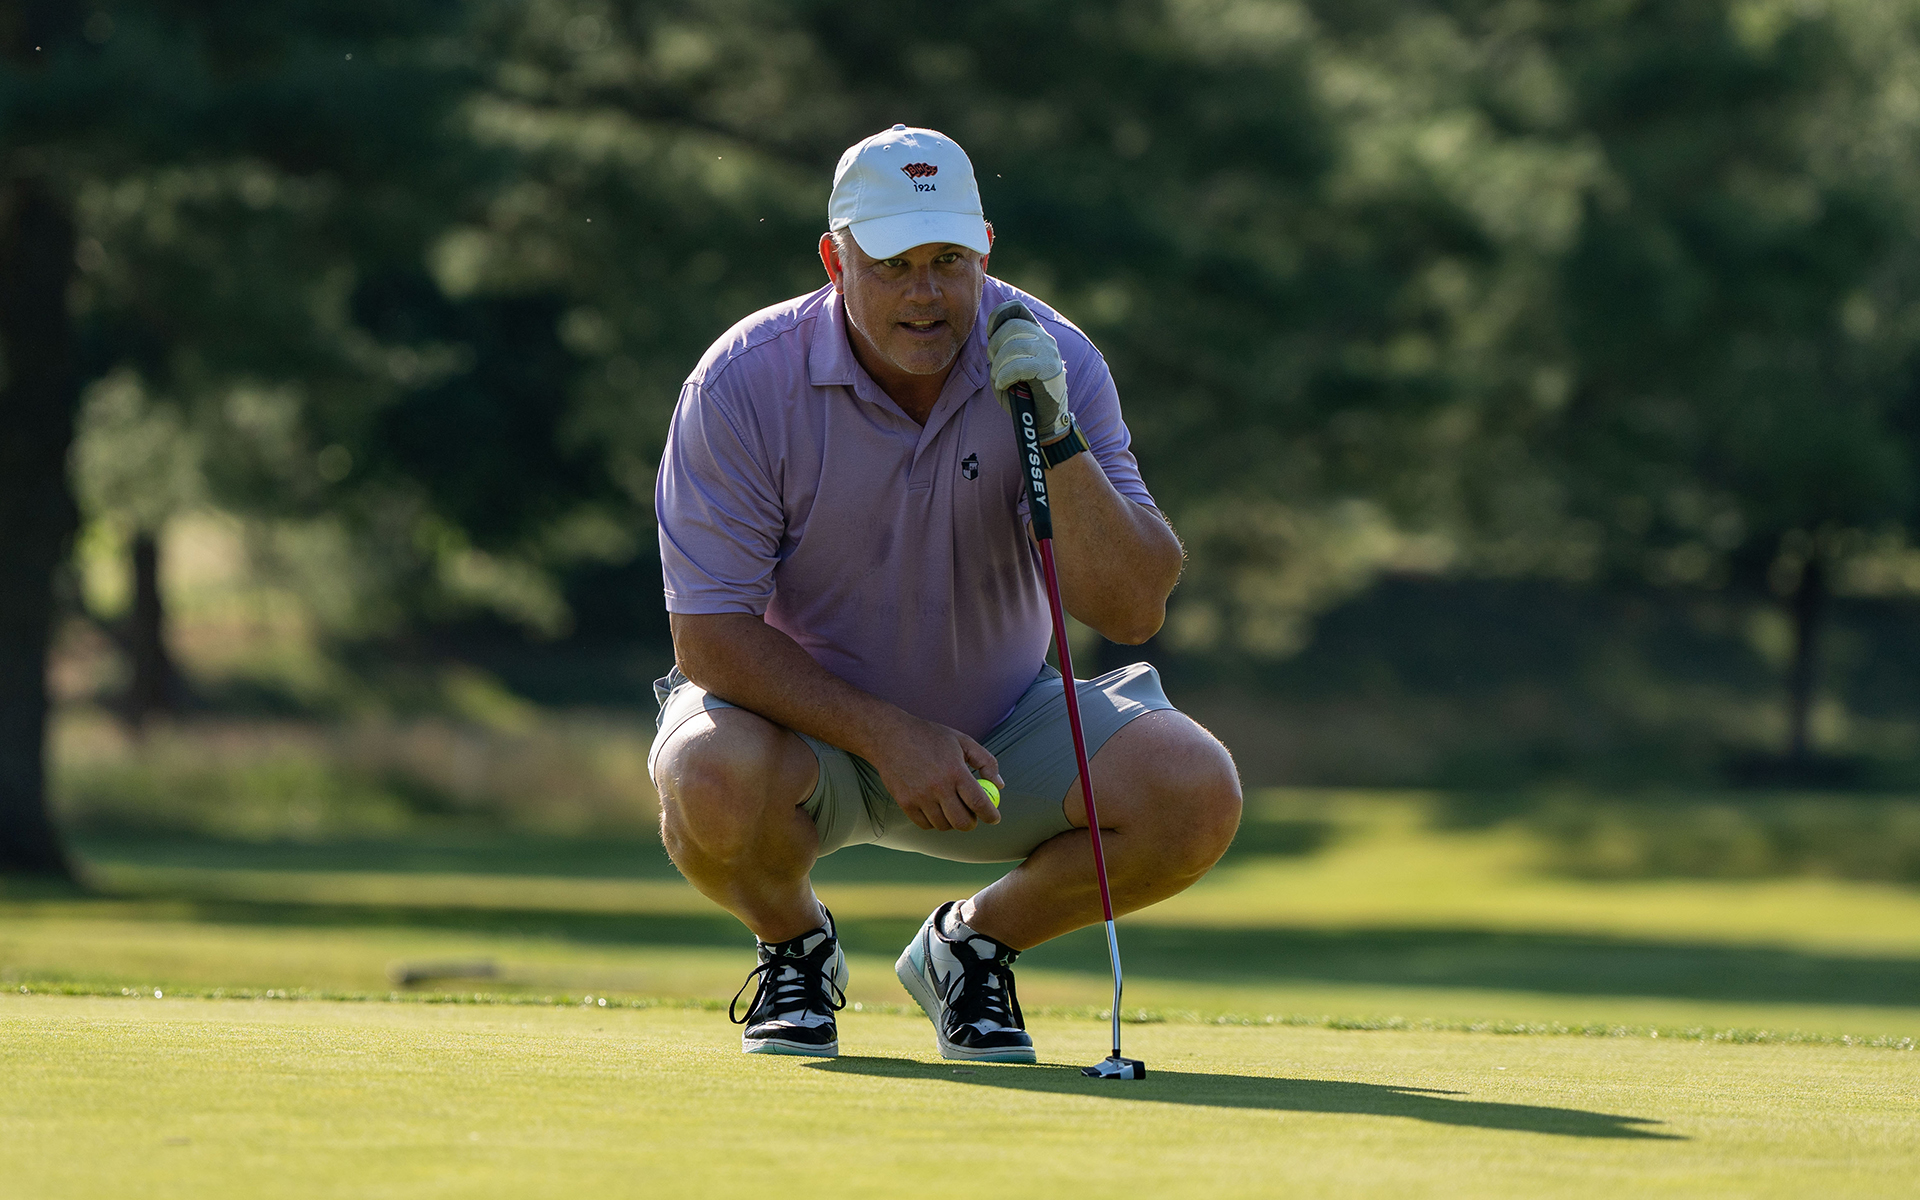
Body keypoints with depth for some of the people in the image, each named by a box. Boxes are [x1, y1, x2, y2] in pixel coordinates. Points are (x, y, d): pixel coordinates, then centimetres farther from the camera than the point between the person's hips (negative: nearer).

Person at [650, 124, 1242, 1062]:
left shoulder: (1055, 362, -13)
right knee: (713, 781, -38)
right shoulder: (744, 383, -19)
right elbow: (709, 634, -19)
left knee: (1195, 793, -23)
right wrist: (887, 737, -27)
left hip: (1001, 725, 2)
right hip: (809, 716, -2)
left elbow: (1134, 611, -18)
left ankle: (975, 944, 7)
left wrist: (1056, 438, -32)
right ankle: (794, 945, 1)